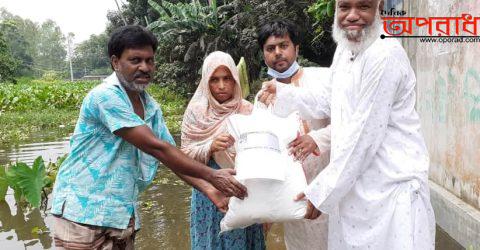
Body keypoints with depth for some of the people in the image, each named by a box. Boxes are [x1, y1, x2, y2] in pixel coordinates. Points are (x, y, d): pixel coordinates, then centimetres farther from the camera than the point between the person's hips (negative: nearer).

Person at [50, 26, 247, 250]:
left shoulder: (151, 107, 6)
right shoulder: (105, 96, -18)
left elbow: (173, 155, 7)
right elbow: (156, 148, -22)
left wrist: (210, 190, -4)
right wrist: (211, 176, -19)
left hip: (124, 216, 7)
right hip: (84, 213, -7)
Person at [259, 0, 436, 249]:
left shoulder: (385, 56, -20)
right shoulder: (344, 51, 8)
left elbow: (364, 135, -22)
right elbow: (325, 103, 17)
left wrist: (321, 192, -18)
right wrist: (281, 93, 5)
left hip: (391, 189, -8)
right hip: (351, 184, 8)